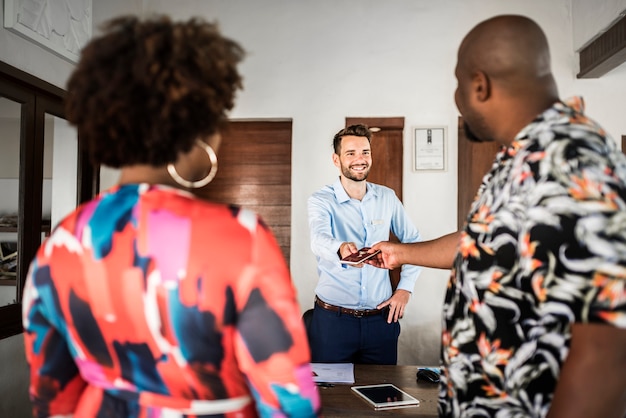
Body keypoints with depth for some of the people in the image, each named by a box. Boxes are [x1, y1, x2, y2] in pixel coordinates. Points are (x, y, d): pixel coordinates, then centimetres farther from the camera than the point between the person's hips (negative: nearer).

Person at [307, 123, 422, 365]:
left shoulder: (387, 197, 3)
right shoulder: (321, 200, -8)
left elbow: (413, 240, 14)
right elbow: (319, 239, -29)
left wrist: (405, 287, 4)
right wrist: (341, 249, -51)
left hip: (381, 318, 3)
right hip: (333, 318, -3)